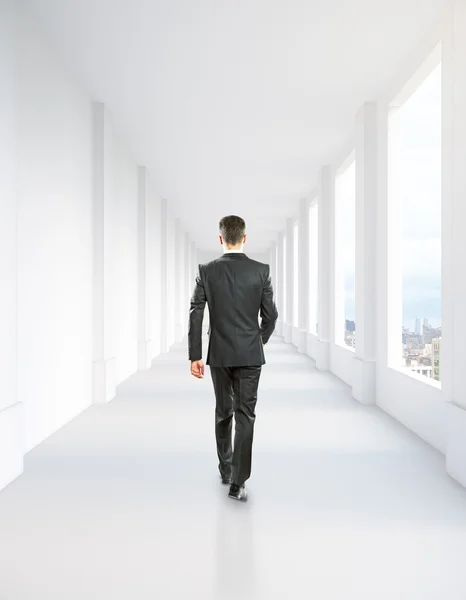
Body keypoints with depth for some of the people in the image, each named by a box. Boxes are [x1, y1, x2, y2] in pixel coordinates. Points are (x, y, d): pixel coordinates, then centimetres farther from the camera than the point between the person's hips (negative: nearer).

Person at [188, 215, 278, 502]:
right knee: (245, 416, 1)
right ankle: (237, 482, -4)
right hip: (249, 354, -2)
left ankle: (226, 470, 32)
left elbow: (196, 315, -7)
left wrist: (195, 356, -2)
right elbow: (271, 314, -2)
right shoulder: (261, 270, -5)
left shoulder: (206, 271, -4)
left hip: (219, 354, 2)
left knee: (223, 412, 18)